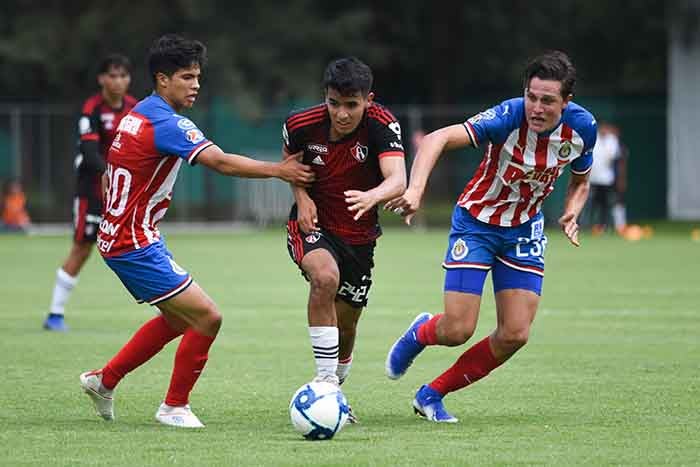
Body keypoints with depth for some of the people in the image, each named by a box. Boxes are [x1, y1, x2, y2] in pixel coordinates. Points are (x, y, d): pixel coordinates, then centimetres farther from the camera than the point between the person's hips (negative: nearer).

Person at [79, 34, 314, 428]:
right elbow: (221, 162, -29)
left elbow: (108, 179, 20)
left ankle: (104, 380, 28)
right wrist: (278, 170, -22)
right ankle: (175, 406, 5)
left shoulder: (140, 115, 11)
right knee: (207, 318, -8)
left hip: (118, 234, 10)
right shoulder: (166, 123, -20)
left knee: (178, 320, 22)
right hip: (135, 244, -10)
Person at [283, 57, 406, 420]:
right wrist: (301, 195, -9)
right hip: (312, 225, -1)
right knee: (325, 277, -34)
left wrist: (371, 197, -56)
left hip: (359, 236, 1)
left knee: (345, 329, 9)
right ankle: (325, 381, -26)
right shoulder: (301, 125, -15)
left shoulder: (382, 124, -21)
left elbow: (397, 180, -35)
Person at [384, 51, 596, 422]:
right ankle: (420, 333, 28)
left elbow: (580, 180, 8)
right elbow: (437, 139, -41)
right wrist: (415, 189, -57)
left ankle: (432, 394, 14)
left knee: (515, 334, -5)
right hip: (477, 221, -4)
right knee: (458, 329, -12)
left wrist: (571, 214, -13)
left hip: (524, 230, 4)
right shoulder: (509, 117, -29)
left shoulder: (581, 127, -13)